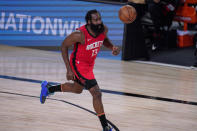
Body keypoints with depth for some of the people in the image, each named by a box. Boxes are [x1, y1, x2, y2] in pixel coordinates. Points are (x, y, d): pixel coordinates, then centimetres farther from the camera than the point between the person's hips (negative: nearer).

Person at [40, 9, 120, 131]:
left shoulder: (104, 29, -15)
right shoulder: (80, 34, -32)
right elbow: (64, 46, -18)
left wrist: (112, 47, -14)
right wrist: (69, 69, -20)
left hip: (90, 63, 8)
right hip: (79, 64, -8)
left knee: (77, 89, 30)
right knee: (97, 93, -15)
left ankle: (48, 88, 52)